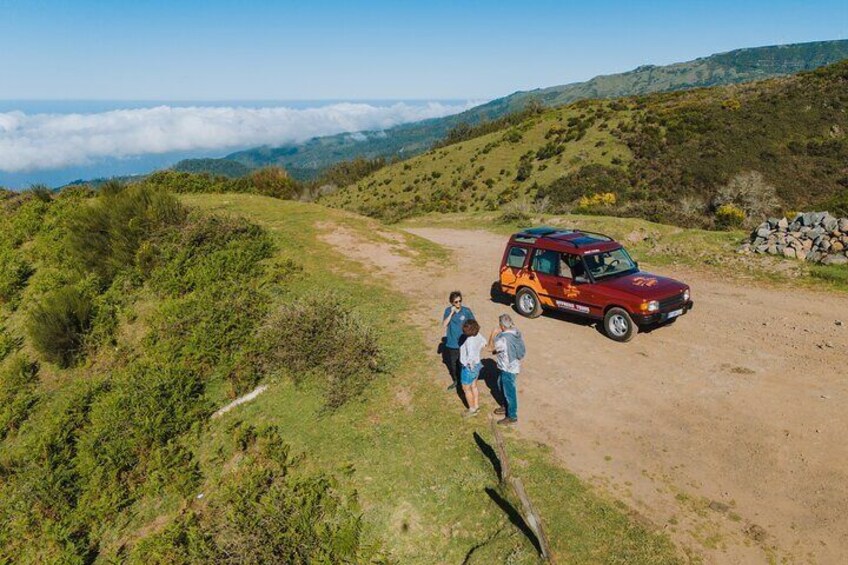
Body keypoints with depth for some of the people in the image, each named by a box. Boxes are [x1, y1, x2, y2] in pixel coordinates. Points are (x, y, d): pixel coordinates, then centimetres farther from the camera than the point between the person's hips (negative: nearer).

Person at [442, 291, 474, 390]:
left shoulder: (466, 311, -12)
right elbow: (444, 324, -19)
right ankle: (455, 381, 40)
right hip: (451, 344, 2)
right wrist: (451, 313, -27)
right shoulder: (448, 310, -8)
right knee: (452, 364, 18)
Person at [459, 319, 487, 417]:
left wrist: (470, 365, -25)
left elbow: (471, 357, -42)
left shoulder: (469, 341, -34)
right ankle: (476, 407, 39)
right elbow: (484, 342, 11)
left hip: (469, 368, -8)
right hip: (477, 364, 8)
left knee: (466, 389, 14)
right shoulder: (478, 335, -10)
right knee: (474, 387, 24)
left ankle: (472, 410, 28)